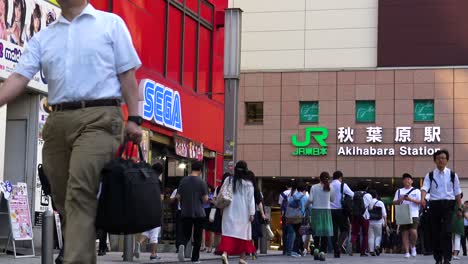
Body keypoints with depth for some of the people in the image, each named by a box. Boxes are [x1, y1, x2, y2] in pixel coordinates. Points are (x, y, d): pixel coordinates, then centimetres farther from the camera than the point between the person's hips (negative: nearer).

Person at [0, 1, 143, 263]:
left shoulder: (111, 23, 9)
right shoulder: (43, 38, 18)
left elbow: (127, 74, 5)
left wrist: (134, 119, -5)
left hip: (98, 117, -5)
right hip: (57, 121, 5)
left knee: (80, 192, -21)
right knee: (64, 199, 5)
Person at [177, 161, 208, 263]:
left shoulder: (183, 181, 0)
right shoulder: (202, 182, -9)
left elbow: (178, 196, 3)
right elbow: (205, 199, -9)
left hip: (185, 213, 2)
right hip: (199, 213, -2)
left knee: (186, 235, 11)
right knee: (197, 237, 9)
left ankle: (182, 246, -20)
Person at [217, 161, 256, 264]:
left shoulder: (228, 180, 0)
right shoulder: (248, 184, -6)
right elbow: (251, 199, -6)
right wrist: (252, 213, -3)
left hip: (230, 212, 1)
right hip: (243, 213, -1)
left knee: (228, 232, -3)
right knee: (243, 233, 11)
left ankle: (225, 253, -26)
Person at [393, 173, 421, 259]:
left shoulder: (416, 191, 10)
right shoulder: (399, 191, 17)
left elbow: (420, 202, 1)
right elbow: (394, 202, 11)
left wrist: (411, 199, -13)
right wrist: (400, 199, -9)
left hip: (414, 215, -2)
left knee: (413, 232, -18)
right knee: (405, 233, -1)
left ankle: (413, 246, 8)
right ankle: (406, 252, 3)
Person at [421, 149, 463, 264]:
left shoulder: (452, 175, 4)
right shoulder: (430, 175, 5)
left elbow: (457, 193, 8)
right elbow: (425, 188, -10)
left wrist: (459, 208, 6)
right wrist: (423, 198, -31)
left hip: (448, 204, -1)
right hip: (434, 204, 2)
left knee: (446, 232, -13)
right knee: (435, 232, 5)